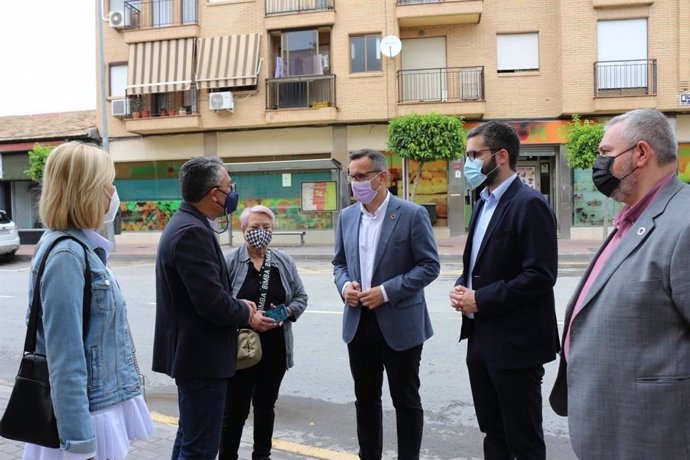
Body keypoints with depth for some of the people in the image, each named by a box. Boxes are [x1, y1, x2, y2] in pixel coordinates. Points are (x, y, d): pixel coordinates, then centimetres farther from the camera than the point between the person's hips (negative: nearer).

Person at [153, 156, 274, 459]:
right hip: (202, 356, -11)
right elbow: (212, 303, -27)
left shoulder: (184, 224, 10)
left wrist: (238, 305, 3)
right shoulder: (193, 232, -23)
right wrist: (247, 314, -9)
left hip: (192, 352, 11)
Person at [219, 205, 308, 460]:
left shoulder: (284, 261, 5)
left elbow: (300, 297, 8)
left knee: (266, 406, 18)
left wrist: (286, 313, -10)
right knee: (234, 410, 4)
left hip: (275, 349, 4)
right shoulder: (229, 261, -7)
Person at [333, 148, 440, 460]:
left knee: (406, 400, 9)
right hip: (359, 322, 5)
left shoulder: (412, 214, -10)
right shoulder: (346, 216, 7)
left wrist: (387, 291, -18)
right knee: (366, 399, 17)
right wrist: (344, 285, -7)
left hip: (400, 323, -5)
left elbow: (430, 266, -10)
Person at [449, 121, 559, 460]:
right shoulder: (483, 203, 13)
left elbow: (540, 276, -21)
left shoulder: (529, 204, -15)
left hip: (516, 342, -8)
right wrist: (462, 288, 0)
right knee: (493, 432, 21)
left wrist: (481, 300, -18)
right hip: (481, 338, 9)